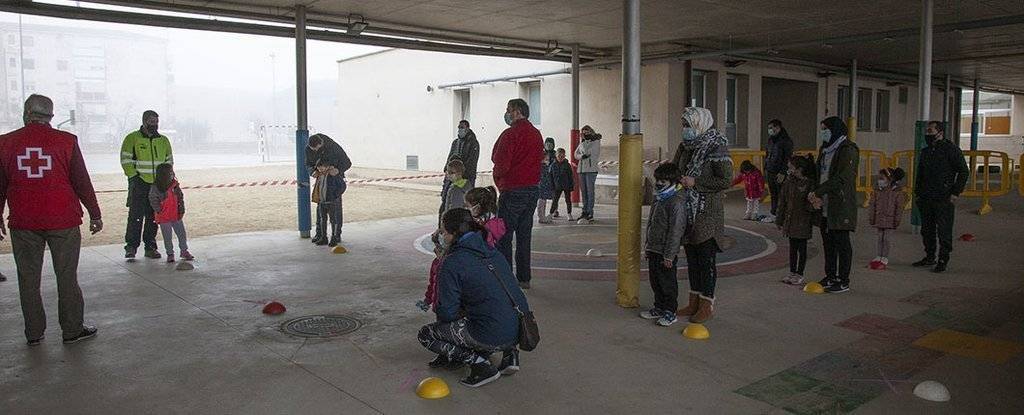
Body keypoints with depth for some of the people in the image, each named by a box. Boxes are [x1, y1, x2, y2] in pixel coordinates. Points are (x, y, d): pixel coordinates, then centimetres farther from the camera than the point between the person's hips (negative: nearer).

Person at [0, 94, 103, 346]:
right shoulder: (66, 141, -6)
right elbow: (82, 181, -3)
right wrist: (95, 214, 6)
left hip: (22, 223, 2)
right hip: (63, 221, -2)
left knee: (28, 279, 11)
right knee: (67, 277, 6)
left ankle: (34, 334, 19)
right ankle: (72, 330, 12)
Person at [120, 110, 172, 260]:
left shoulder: (163, 140, 13)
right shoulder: (132, 138, -1)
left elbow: (169, 161, 20)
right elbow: (126, 161, -4)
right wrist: (134, 177, -11)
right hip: (139, 184, -4)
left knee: (153, 217, 7)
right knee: (136, 215, -7)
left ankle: (150, 247, 14)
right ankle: (131, 247, 1)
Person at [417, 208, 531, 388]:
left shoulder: (453, 262, -10)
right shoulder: (491, 252, 12)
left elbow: (447, 313, -8)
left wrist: (438, 310, 15)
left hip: (494, 336, -7)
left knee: (425, 334, 11)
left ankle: (480, 363, -2)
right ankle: (509, 352, 17)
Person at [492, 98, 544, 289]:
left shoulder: (510, 134, -13)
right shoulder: (536, 134, 10)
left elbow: (500, 163, -17)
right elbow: (539, 160, 13)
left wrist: (498, 178, 3)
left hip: (512, 190, -7)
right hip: (533, 190, 8)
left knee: (504, 236, 0)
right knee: (524, 236, 13)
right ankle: (524, 278, 17)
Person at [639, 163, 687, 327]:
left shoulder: (677, 202, -17)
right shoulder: (658, 199, 12)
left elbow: (676, 231, -20)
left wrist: (669, 255, -20)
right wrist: (647, 246, 21)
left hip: (666, 253, -9)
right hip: (654, 250, 9)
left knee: (667, 283, 3)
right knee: (655, 282, 17)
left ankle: (670, 312, 14)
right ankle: (659, 308, 30)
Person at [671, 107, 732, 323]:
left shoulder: (716, 149, -13)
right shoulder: (685, 147, 8)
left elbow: (727, 180, -17)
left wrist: (695, 182, -19)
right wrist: (677, 180, 0)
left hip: (707, 213, -7)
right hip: (688, 211, 7)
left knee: (706, 259, 0)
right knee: (692, 258, 13)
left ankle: (707, 305, 10)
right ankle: (694, 301, 24)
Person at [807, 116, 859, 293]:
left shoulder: (848, 150, -12)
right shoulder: (825, 149, 15)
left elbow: (842, 178, -20)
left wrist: (818, 192, -18)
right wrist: (815, 194, 0)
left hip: (841, 205, -8)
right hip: (825, 205, 8)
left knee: (841, 242, -2)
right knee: (828, 241, 13)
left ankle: (844, 282, 6)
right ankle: (830, 277, 24)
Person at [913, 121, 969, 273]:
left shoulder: (951, 150, -6)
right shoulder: (925, 151, 14)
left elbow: (964, 172, -6)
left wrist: (956, 193, -11)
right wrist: (917, 191, 13)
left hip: (944, 199, -7)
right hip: (926, 198, 7)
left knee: (944, 231, -2)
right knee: (927, 230, 12)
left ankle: (943, 261, 6)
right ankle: (930, 257, 23)